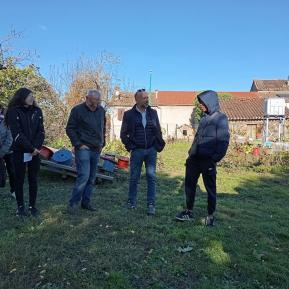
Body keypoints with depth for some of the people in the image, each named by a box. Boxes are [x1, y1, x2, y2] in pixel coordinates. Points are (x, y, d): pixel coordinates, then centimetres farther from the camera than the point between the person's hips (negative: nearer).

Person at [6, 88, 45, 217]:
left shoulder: (37, 111, 7)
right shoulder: (13, 112, -5)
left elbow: (41, 131, 0)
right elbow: (17, 134, -13)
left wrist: (36, 147, -14)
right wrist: (31, 148, -17)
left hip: (35, 151, 3)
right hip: (20, 152, -3)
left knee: (33, 179, 7)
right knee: (19, 179, 7)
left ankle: (32, 206, 17)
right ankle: (20, 206, 19)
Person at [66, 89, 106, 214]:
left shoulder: (101, 110, 9)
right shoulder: (77, 110, -7)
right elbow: (70, 129, -6)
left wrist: (102, 143, 12)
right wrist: (79, 144, -11)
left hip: (96, 150, 6)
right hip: (83, 149, -6)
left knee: (91, 178, 10)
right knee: (84, 176, -13)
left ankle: (86, 202, 22)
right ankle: (73, 203, 1)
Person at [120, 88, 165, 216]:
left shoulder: (153, 113, 7)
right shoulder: (129, 114, 0)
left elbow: (158, 131, 11)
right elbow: (123, 134, 4)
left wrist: (159, 146, 3)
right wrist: (130, 147, -2)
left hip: (151, 150, 2)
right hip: (137, 151, -1)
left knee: (151, 177, 1)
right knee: (134, 177, 8)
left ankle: (151, 204, 9)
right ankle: (131, 201, 26)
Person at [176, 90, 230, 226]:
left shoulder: (220, 118, -6)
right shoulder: (204, 118, 16)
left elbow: (223, 140, -13)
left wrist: (215, 158, -18)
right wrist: (191, 153, 14)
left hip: (208, 160, -7)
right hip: (195, 158, 7)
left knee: (210, 188, 6)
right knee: (189, 184, 11)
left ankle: (210, 215, 21)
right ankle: (189, 211, 25)